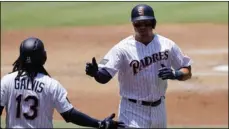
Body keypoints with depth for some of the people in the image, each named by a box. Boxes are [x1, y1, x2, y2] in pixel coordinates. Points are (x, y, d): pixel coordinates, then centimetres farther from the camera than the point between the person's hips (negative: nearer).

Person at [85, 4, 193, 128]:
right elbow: (104, 76, -22)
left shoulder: (167, 45, -2)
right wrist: (95, 73, -45)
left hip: (159, 108, 5)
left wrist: (175, 74, -18)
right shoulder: (123, 48, -13)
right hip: (133, 110, -5)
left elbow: (187, 72, 4)